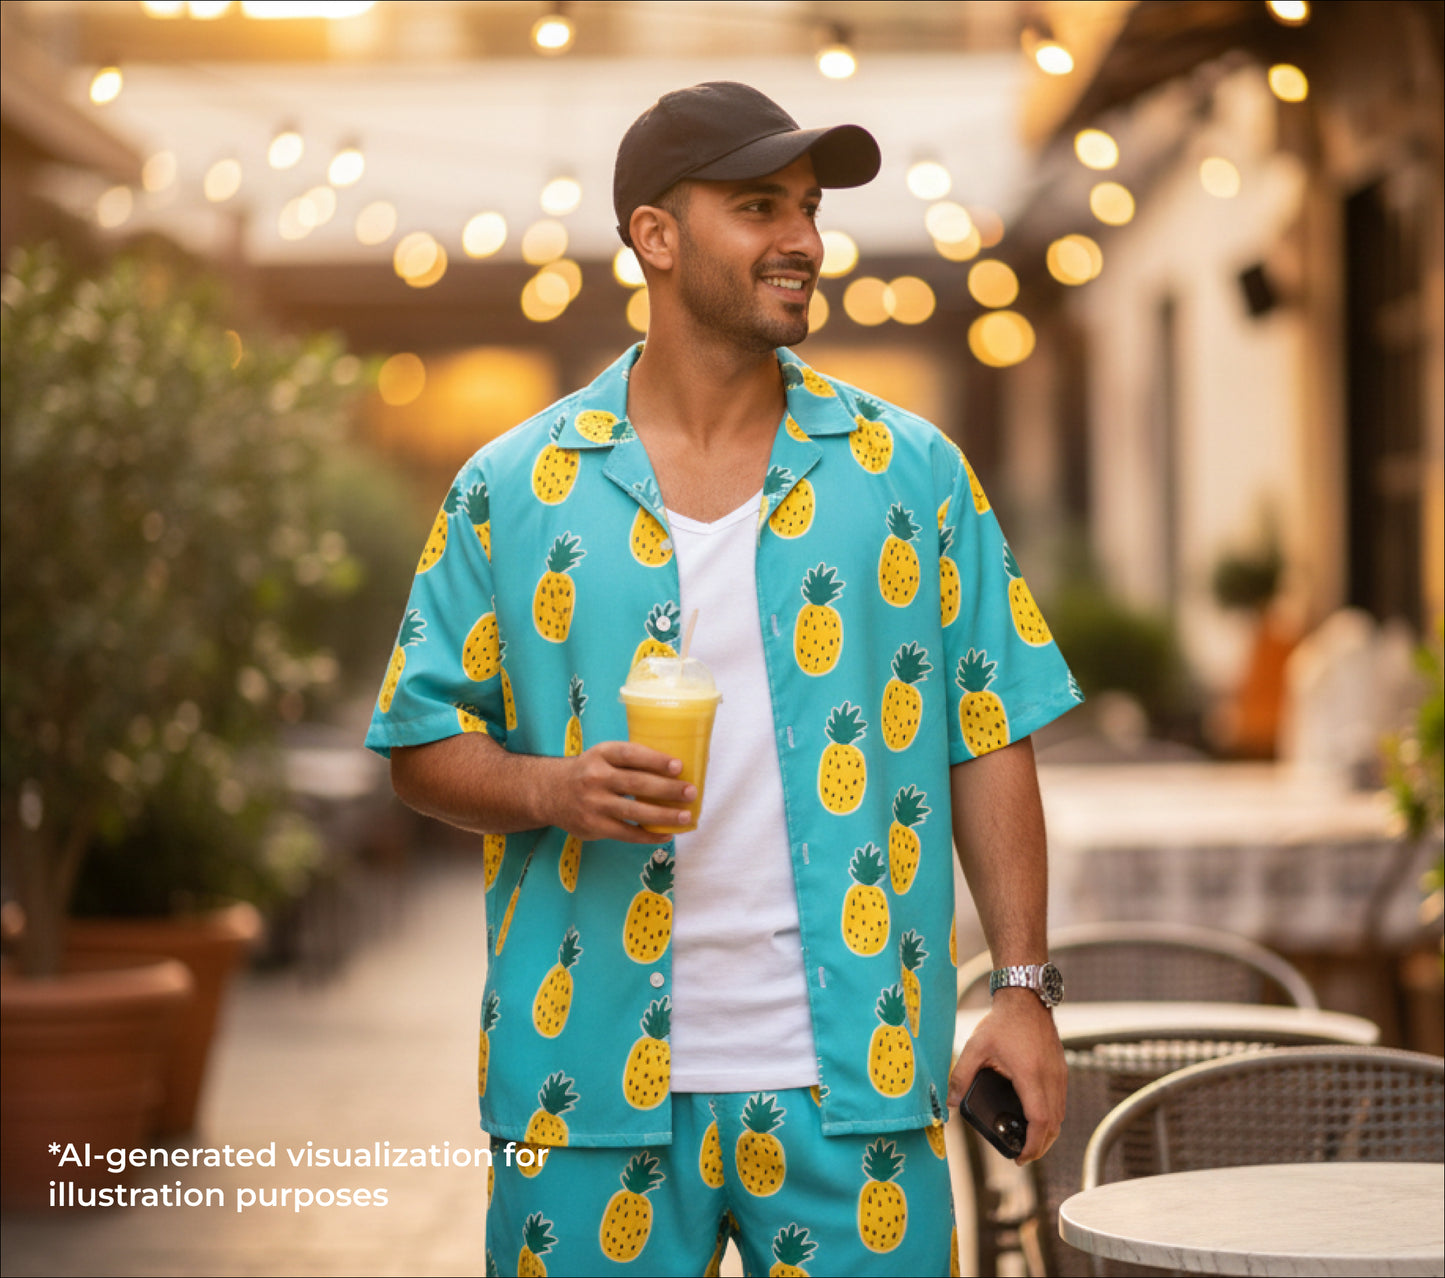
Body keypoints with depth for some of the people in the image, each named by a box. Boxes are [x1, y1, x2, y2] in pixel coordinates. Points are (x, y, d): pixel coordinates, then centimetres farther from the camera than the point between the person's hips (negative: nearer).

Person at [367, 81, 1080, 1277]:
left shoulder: (910, 473, 7)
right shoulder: (514, 490, 4)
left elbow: (989, 741, 6)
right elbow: (424, 744, 6)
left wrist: (1022, 987, 0)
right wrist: (557, 788, -13)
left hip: (851, 1082, 1)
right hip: (593, 1079, 0)